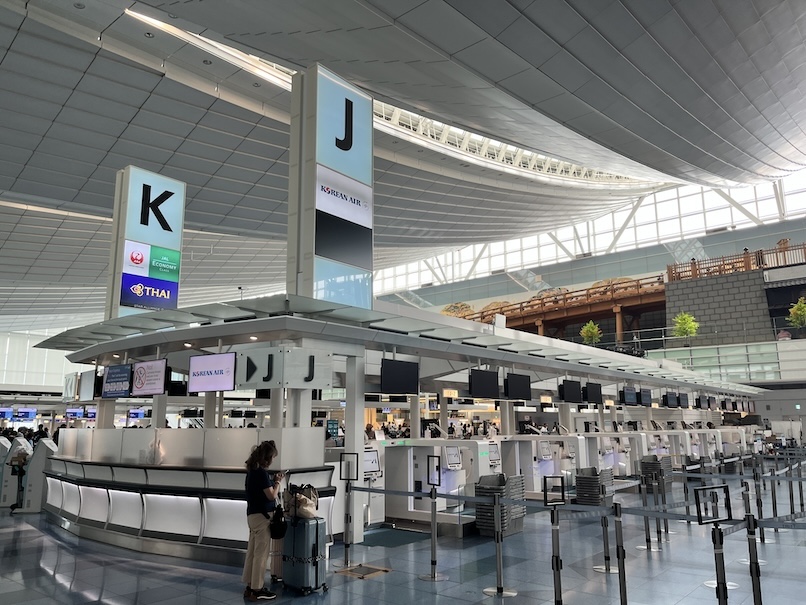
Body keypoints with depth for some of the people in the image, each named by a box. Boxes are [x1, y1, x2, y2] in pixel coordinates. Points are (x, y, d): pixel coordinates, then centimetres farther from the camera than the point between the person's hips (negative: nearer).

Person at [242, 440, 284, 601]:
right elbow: (271, 496, -18)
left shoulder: (252, 470, 7)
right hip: (262, 515, -9)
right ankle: (257, 590, 7)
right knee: (261, 554, 0)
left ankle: (250, 586, 23)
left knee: (252, 552, 15)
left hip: (252, 514, 9)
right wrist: (278, 482, -4)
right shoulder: (262, 473, -20)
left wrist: (272, 479, 10)